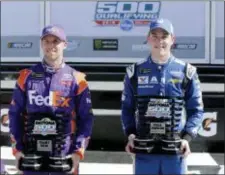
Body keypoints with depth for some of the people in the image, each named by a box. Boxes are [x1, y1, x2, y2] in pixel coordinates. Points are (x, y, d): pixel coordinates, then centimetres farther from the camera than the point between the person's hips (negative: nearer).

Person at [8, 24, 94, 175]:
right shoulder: (27, 77, 6)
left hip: (65, 156, -1)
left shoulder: (77, 79, 2)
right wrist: (17, 149, -1)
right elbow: (15, 114, 8)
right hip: (32, 155, 1)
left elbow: (86, 118, 1)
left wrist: (79, 151, -9)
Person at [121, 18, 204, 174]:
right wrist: (130, 134, -3)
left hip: (175, 151, -1)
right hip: (143, 151, 1)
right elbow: (127, 108, 11)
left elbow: (196, 110, 4)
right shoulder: (135, 71, 6)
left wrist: (187, 137, -8)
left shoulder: (187, 72, 2)